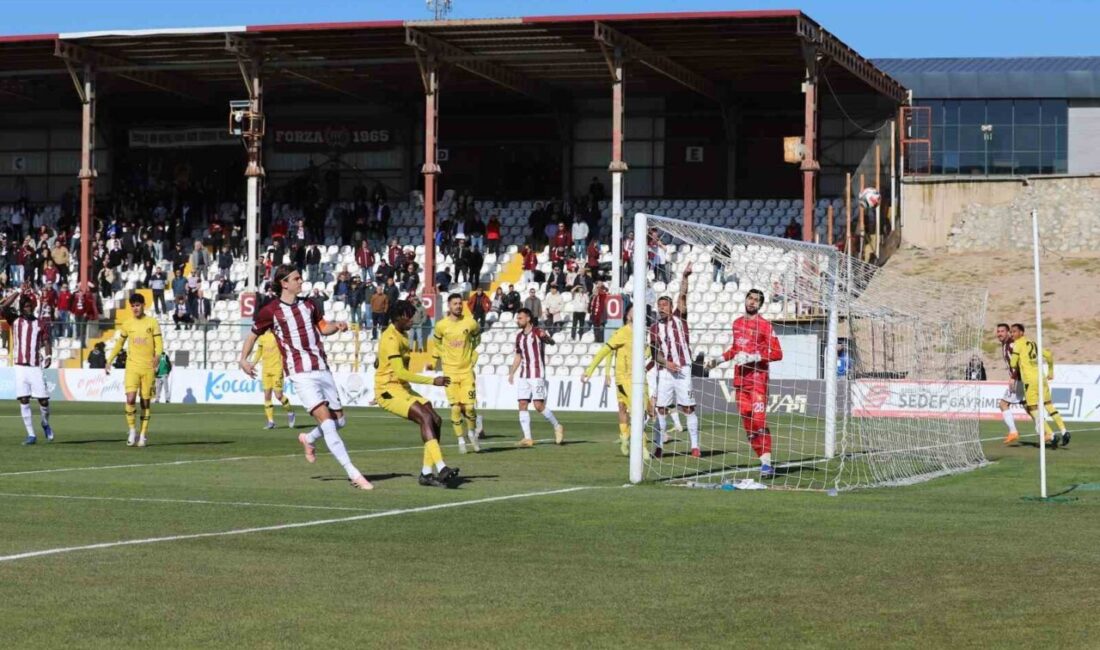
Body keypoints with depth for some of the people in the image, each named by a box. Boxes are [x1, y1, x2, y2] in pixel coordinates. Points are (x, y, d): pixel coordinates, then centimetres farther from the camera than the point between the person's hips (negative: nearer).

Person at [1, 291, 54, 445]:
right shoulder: (14, 320, 6)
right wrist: (18, 292, -8)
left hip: (36, 367, 0)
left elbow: (46, 342, 4)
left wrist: (48, 356, -15)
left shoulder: (40, 323, 8)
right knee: (24, 401, -3)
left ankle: (45, 424, 28)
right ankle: (31, 435, 4)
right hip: (20, 367, 0)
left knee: (44, 400, -2)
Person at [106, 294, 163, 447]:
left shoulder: (152, 323, 1)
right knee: (130, 399, -14)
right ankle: (132, 430, 1)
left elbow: (159, 343, -2)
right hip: (132, 366, 1)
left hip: (148, 367, -1)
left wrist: (157, 355, -23)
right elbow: (119, 344, 16)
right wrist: (109, 361, 11)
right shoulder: (127, 324, 7)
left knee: (146, 401, 4)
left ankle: (144, 434, 13)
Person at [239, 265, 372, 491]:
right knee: (326, 419, -19)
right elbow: (253, 334, 12)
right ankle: (353, 474, -23)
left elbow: (322, 328, 26)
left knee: (339, 420, 8)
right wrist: (243, 359, 1)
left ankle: (309, 439, 40)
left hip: (322, 369, 6)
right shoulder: (270, 311, -1)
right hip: (301, 374, -6)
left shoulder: (307, 305, 14)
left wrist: (337, 326, 5)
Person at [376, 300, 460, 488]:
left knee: (436, 420, -3)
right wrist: (433, 381, -28)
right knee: (426, 417, -27)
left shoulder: (402, 336, 13)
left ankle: (426, 473, 0)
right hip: (389, 391, -10)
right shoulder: (391, 339, -19)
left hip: (403, 388, 10)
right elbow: (400, 373, -27)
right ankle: (441, 469, -35)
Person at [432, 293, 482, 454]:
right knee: (455, 407, -3)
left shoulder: (470, 323, -4)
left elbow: (477, 337, 16)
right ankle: (461, 441, 9)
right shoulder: (441, 325, -5)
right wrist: (438, 359, 13)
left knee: (469, 406, -6)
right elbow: (436, 343, 13)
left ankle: (472, 433, 21)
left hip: (467, 370, 0)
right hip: (450, 371, 0)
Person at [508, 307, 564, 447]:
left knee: (539, 405, -11)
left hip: (537, 375, -7)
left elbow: (551, 342, -26)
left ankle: (557, 426, 10)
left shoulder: (538, 332, -7)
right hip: (524, 376, 7)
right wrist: (511, 373, 19)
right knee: (522, 405, -3)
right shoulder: (519, 337, 14)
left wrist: (546, 338, -48)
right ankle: (527, 438, -2)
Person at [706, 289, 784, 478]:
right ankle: (764, 461, 8)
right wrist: (718, 360, 28)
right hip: (740, 379, 7)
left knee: (758, 420, -15)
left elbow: (777, 353, -12)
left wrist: (752, 357, -18)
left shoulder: (764, 326, -6)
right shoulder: (737, 323, 15)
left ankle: (767, 464, -15)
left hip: (757, 378, -7)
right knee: (747, 422, 3)